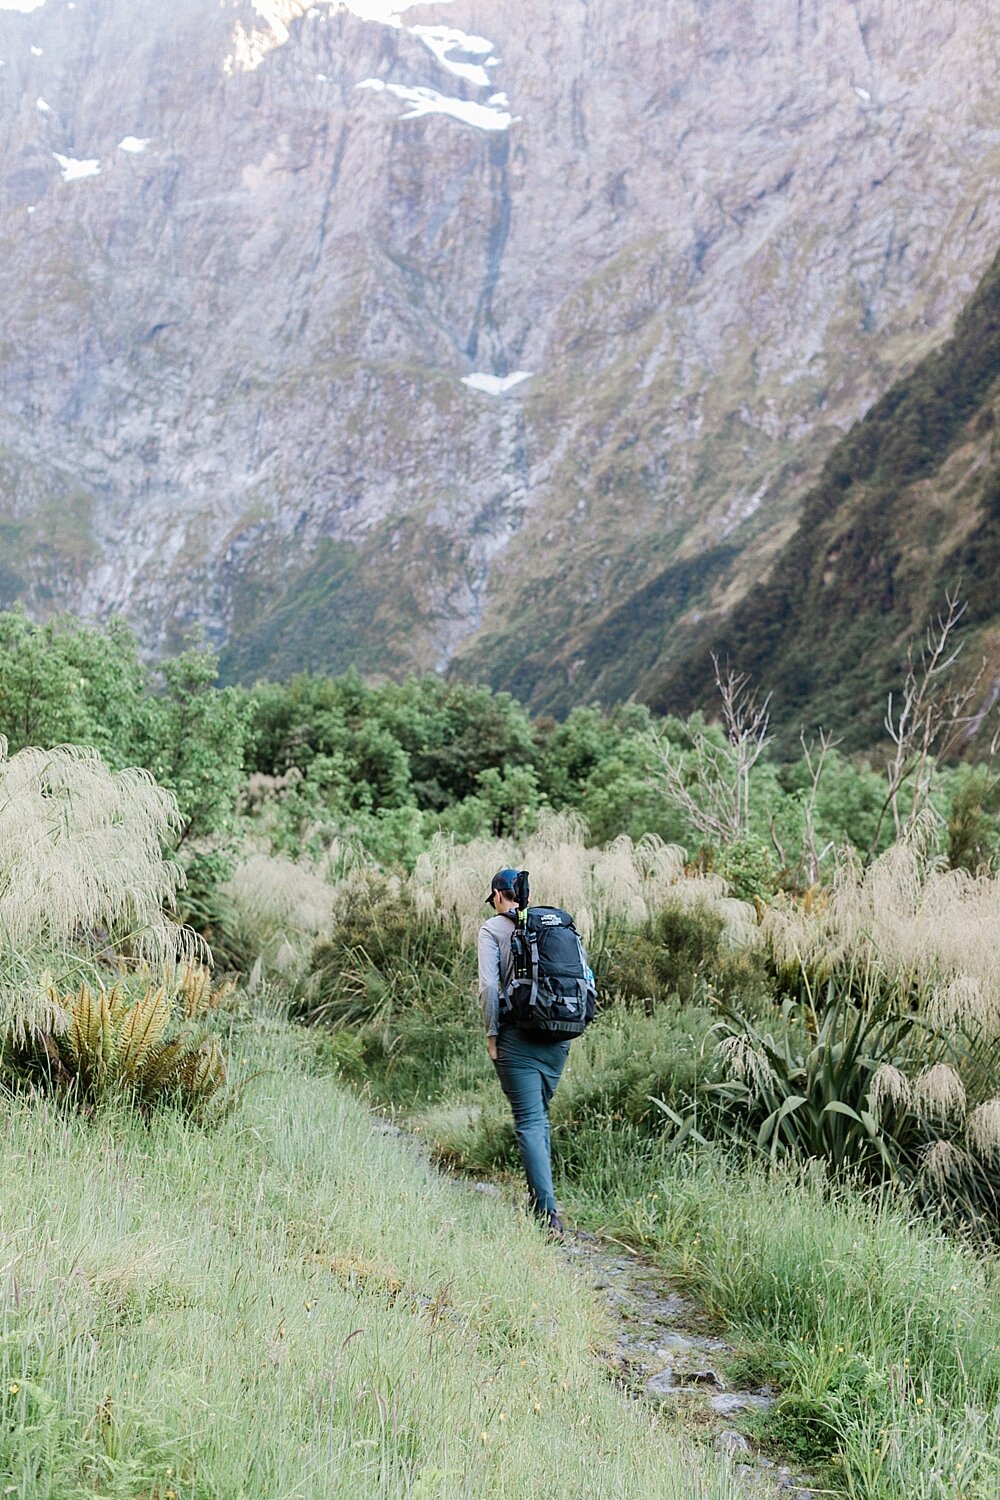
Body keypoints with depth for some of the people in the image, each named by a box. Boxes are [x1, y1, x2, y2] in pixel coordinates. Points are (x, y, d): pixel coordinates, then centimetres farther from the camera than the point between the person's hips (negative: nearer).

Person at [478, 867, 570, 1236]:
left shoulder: (493, 928, -2)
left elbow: (489, 985, -11)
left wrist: (491, 1033, -3)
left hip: (518, 1036, -5)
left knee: (529, 1122, -3)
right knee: (539, 1115, 20)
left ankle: (548, 1212, -10)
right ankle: (539, 1197, 25)